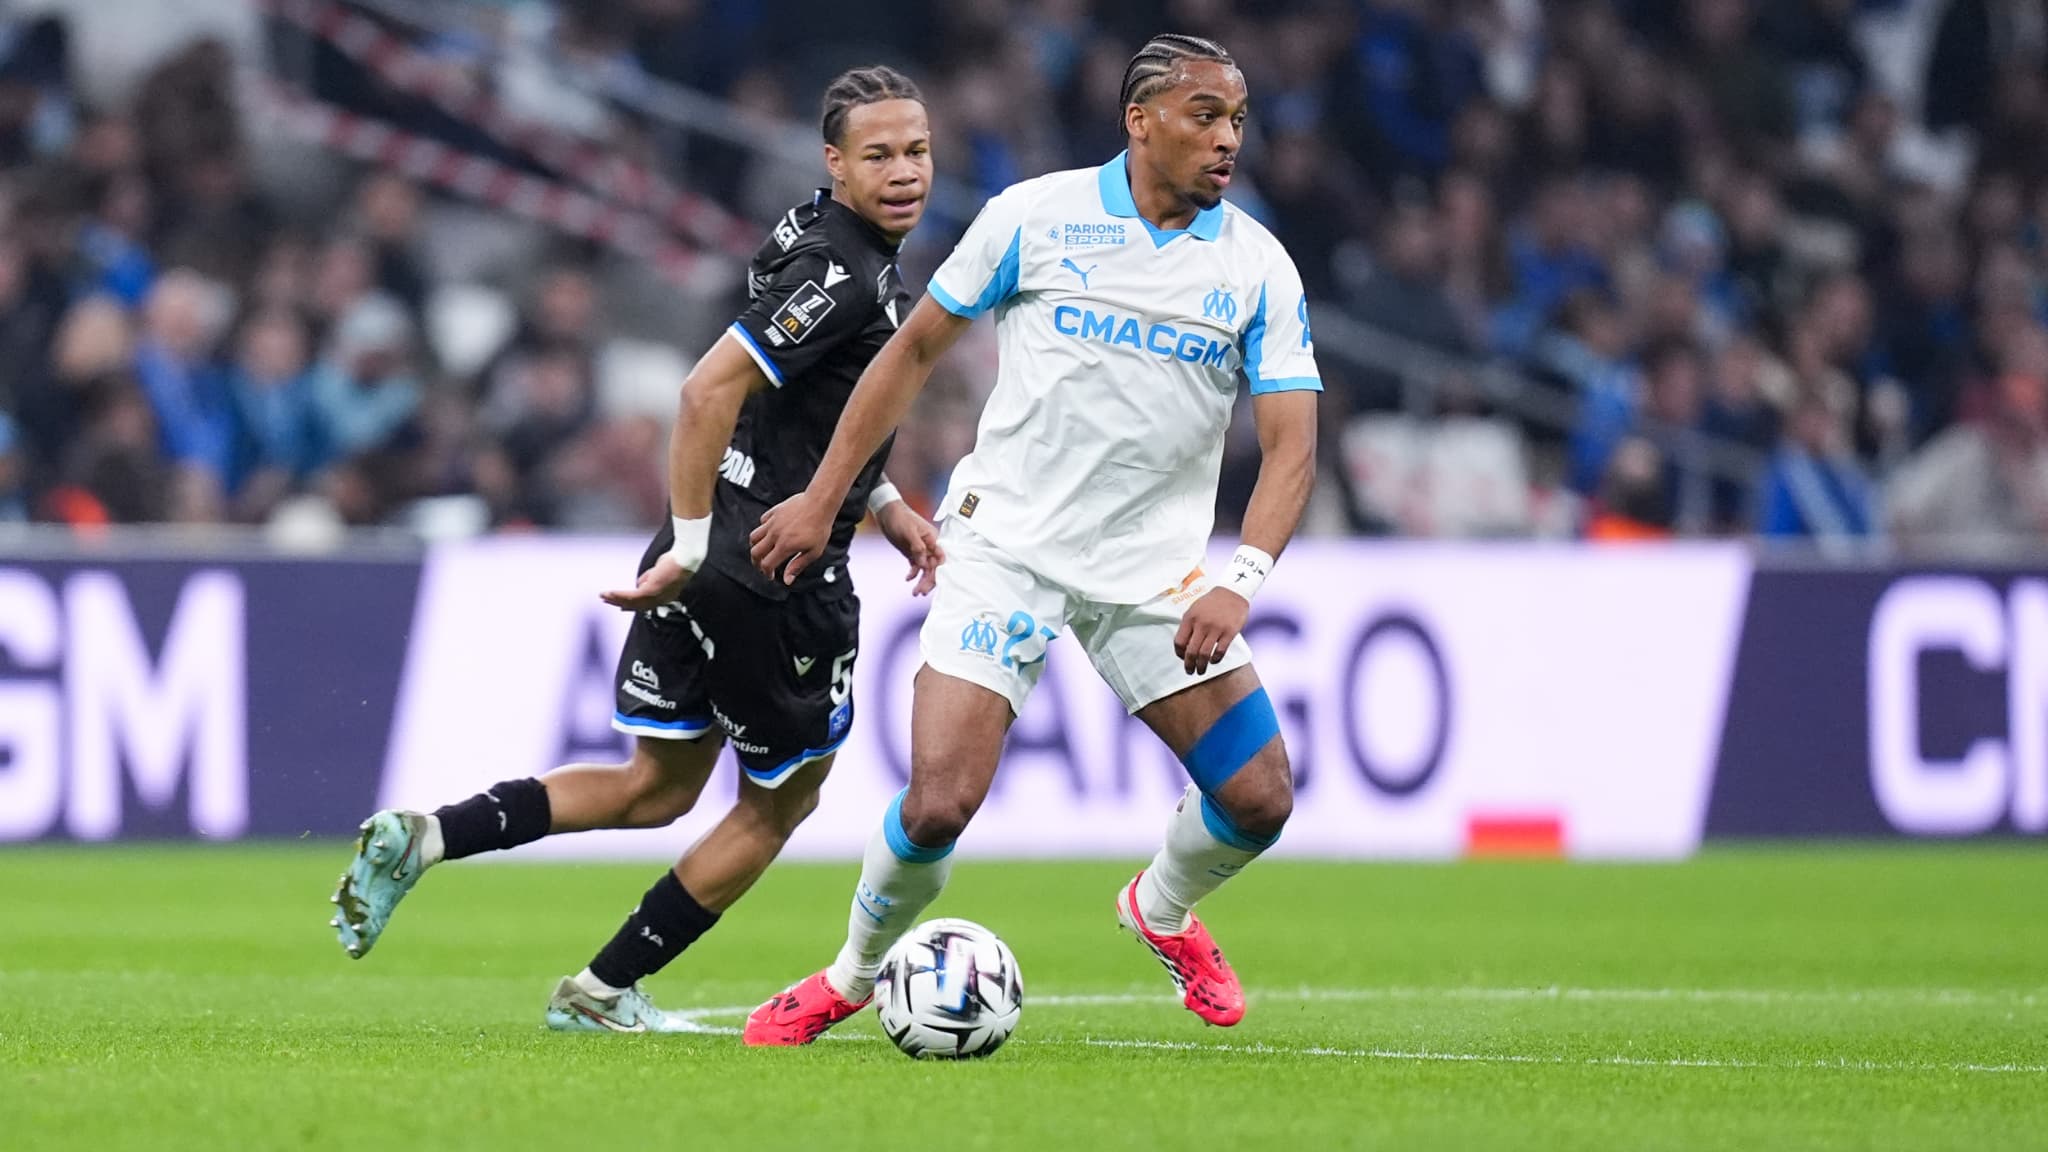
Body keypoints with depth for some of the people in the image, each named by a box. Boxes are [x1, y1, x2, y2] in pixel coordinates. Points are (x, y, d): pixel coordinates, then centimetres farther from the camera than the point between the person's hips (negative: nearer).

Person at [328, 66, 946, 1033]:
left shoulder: (812, 234, 12)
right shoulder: (842, 274, -19)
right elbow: (709, 393, -27)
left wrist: (881, 501, 24)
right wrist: (692, 548, -23)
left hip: (706, 559, 9)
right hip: (781, 579, -9)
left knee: (659, 787, 19)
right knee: (782, 798, 11)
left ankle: (422, 838, 4)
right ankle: (603, 992, 17)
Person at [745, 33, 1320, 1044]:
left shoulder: (1258, 267, -1)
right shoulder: (1036, 216, -5)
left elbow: (1292, 446, -6)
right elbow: (916, 349, 6)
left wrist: (1238, 583, -22)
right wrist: (823, 499, 6)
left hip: (1156, 569, 3)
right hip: (1008, 543, -3)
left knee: (1259, 799, -7)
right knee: (940, 803, -16)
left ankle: (1162, 912, 28)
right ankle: (853, 977, 13)